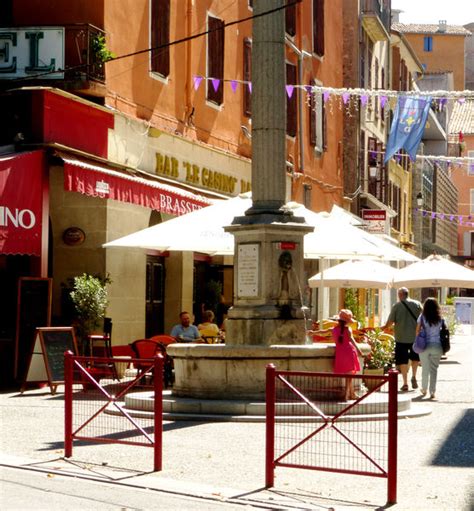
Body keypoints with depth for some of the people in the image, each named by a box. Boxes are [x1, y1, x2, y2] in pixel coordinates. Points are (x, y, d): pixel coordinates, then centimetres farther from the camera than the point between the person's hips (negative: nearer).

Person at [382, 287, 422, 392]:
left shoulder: (396, 306, -6)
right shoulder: (417, 304, -1)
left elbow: (390, 322, -6)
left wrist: (384, 327, 13)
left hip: (401, 337, -2)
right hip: (415, 336, 2)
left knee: (402, 361, 7)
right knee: (415, 357, 25)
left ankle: (405, 384, 7)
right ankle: (414, 377, 17)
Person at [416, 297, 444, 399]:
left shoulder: (422, 317, -4)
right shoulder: (440, 318, -1)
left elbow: (417, 330, -4)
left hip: (425, 346, 0)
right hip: (436, 346, 0)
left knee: (425, 368, 14)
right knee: (434, 369, 5)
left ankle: (424, 389, 26)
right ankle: (432, 391, -1)